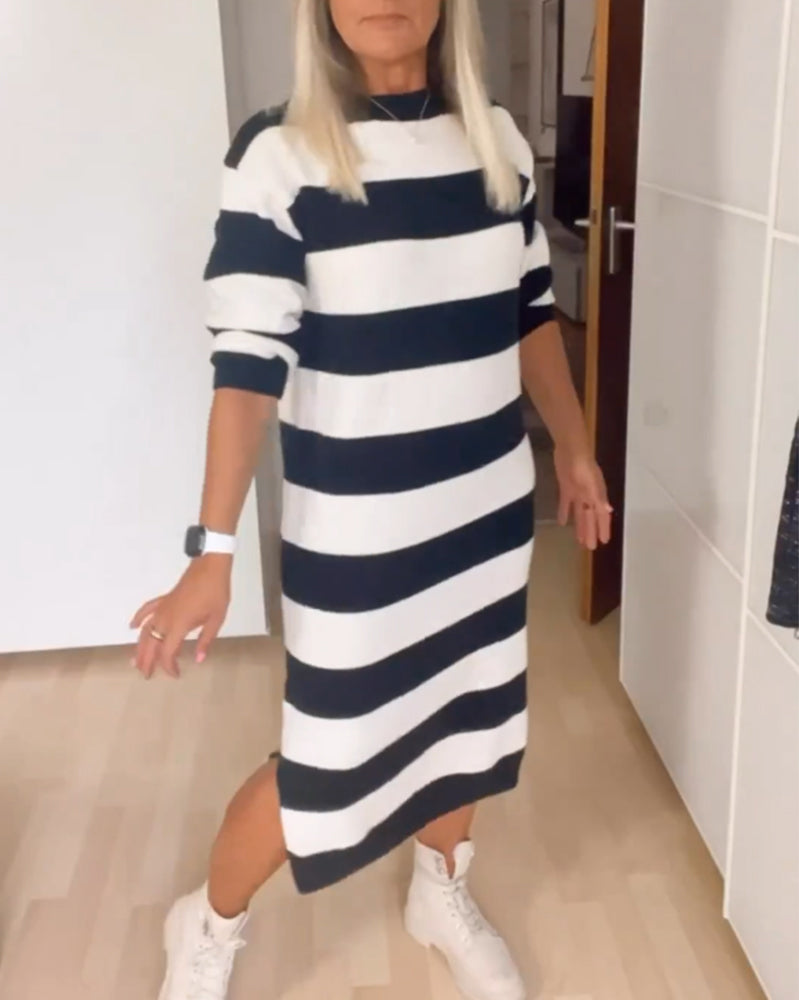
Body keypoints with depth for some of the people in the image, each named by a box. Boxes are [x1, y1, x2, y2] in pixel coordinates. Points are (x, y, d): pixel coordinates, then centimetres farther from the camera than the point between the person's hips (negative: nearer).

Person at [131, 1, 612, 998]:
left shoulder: (497, 142, 2)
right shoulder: (278, 154, -14)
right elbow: (247, 362, -17)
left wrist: (574, 448, 15)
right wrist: (213, 546, -21)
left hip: (489, 502, 6)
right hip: (354, 528, -5)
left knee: (471, 712, 20)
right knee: (328, 763, 5)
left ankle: (441, 896, 48)